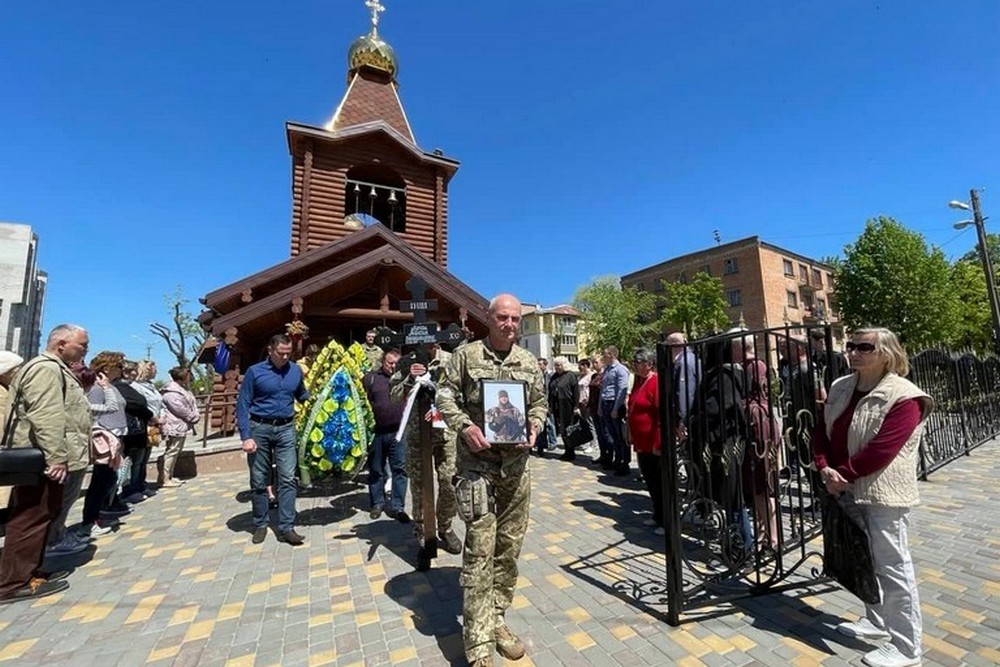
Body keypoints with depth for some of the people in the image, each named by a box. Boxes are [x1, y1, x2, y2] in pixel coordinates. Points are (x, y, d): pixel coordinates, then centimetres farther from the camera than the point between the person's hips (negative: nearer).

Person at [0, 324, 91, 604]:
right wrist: (56, 457, -26)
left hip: (47, 460, 11)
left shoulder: (57, 369, 19)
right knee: (32, 519, -4)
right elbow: (46, 417, -25)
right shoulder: (46, 368, -16)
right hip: (43, 461, -11)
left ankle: (29, 571, 24)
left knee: (39, 518, 15)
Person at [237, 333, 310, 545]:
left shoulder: (296, 371, 3)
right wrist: (246, 437, -10)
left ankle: (286, 528, 7)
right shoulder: (254, 372, -5)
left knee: (287, 479, -1)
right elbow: (242, 405, -4)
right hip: (259, 428, -1)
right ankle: (260, 525, 26)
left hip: (286, 429, 2)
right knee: (259, 481, 10)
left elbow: (302, 396, 15)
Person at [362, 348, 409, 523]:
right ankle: (377, 503, 30)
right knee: (376, 469, 13)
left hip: (398, 431, 1)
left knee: (400, 469, 4)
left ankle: (398, 506, 14)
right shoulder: (370, 377, 1)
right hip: (377, 432, 0)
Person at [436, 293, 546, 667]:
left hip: (517, 467, 4)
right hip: (477, 465, -4)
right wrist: (465, 427, -17)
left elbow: (540, 403, 12)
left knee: (509, 547, 14)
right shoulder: (466, 355, -3)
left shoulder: (530, 362, 7)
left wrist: (534, 428, -7)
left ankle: (497, 619, 34)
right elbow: (445, 396, -2)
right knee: (479, 552, -2)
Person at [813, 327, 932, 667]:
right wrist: (825, 468, -8)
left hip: (883, 494, -7)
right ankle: (876, 620, 39)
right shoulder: (840, 388, 5)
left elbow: (881, 450, -22)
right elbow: (822, 431, 6)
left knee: (891, 567, 5)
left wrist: (842, 474, -13)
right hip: (848, 490, 7)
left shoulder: (903, 397, -17)